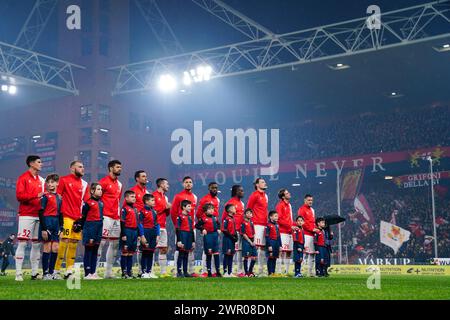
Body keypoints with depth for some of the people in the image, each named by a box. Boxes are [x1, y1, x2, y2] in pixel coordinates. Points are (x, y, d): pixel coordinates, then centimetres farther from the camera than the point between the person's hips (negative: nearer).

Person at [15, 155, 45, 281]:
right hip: (26, 215, -7)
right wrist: (36, 196, -17)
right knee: (22, 243, -7)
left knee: (37, 244, 6)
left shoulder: (41, 180, 18)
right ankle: (18, 274, -6)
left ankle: (34, 273, 11)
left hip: (38, 215, 7)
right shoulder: (23, 178, -2)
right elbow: (19, 195, -12)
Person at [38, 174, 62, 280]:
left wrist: (61, 227, 12)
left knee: (55, 248, 4)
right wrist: (43, 229, -15)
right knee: (47, 248, -4)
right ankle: (45, 273, 1)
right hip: (47, 221, -6)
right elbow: (41, 212, -10)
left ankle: (51, 272, 13)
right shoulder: (45, 196, -5)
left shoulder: (59, 197, 14)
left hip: (56, 223, 6)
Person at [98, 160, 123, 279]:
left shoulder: (119, 184, 20)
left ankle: (108, 271, 16)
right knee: (101, 242, -12)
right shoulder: (104, 182, -7)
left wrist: (118, 213, 18)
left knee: (115, 244, 9)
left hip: (116, 218, 9)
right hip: (106, 217, -9)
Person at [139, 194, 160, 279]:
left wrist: (157, 235, 9)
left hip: (153, 234, 7)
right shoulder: (142, 211, -7)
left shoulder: (154, 212, 13)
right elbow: (140, 224, -11)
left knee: (151, 253, 9)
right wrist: (142, 236, -16)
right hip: (146, 233, -7)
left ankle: (149, 272, 15)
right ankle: (143, 272, 3)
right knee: (145, 253, -3)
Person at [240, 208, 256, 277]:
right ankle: (246, 273, 3)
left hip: (252, 241, 7)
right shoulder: (243, 223, -7)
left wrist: (253, 241, 2)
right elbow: (244, 234, -11)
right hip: (246, 241, -7)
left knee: (254, 257, 5)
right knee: (246, 257, -4)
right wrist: (250, 242, -12)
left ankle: (250, 271, 18)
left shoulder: (251, 222, 13)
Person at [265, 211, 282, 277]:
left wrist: (280, 245, 13)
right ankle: (270, 273, -2)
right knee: (270, 258, -5)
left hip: (277, 242, 7)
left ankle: (273, 272, 14)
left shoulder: (277, 225, 14)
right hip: (271, 242, -7)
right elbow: (267, 236, -11)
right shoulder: (268, 225, -8)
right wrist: (269, 245, -16)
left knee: (275, 258, 9)